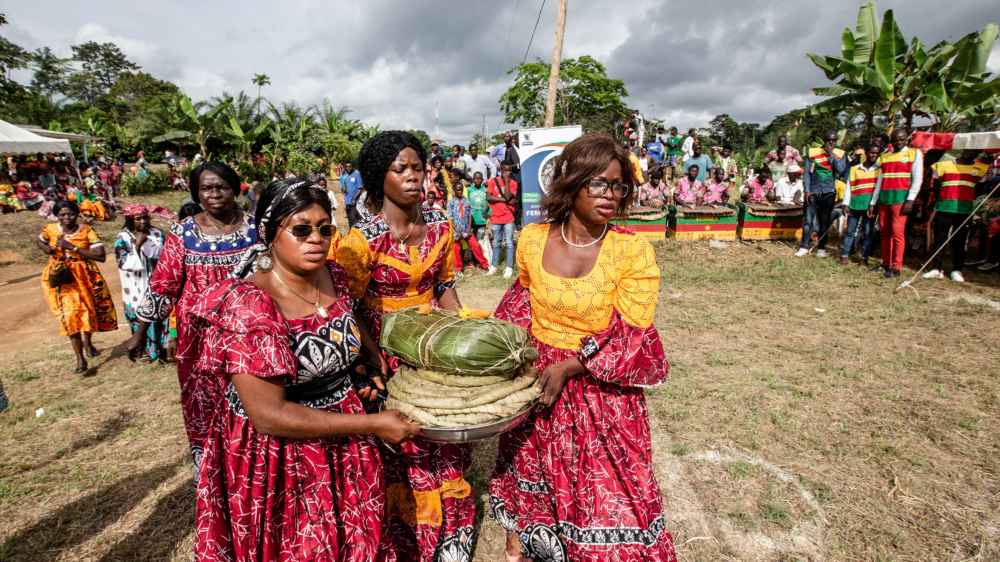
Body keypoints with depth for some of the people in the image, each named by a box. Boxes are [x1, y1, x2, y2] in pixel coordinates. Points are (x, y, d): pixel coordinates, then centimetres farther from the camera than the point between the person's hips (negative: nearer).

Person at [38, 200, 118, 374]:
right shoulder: (50, 229, -1)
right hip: (62, 278, 0)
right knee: (70, 315, -9)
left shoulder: (86, 231, -8)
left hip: (85, 277, 0)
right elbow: (40, 241, 21)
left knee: (88, 311, 13)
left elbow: (101, 255, -16)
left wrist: (73, 247, -21)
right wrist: (49, 250, -1)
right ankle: (80, 359, -5)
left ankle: (88, 342, 44)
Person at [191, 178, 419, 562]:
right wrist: (371, 424, -23)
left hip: (343, 451, 6)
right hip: (278, 461, -6)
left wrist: (380, 364, 2)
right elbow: (268, 414, -26)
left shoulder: (333, 276, -4)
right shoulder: (248, 307, -25)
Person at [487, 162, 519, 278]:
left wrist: (507, 181, -14)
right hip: (495, 217, 2)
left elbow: (509, 197, -14)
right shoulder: (493, 181, 3)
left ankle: (509, 268, 3)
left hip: (508, 218, -1)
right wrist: (504, 200, -13)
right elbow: (488, 197, -9)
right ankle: (493, 266, 21)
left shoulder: (513, 183, 1)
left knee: (509, 243, -1)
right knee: (496, 243, 12)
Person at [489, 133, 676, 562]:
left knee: (607, 493, 9)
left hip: (602, 390, -3)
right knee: (532, 476, 24)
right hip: (537, 380, 4)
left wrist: (568, 366, -19)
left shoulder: (633, 251, -17)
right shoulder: (532, 240, -8)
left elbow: (629, 337, -16)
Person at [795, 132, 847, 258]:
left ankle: (821, 248, 12)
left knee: (825, 221, 6)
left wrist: (832, 154, -11)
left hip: (829, 192, 1)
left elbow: (841, 171, -10)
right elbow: (807, 172, 1)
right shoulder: (813, 152, 1)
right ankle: (804, 246, 1)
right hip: (813, 191, -1)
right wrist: (807, 191, -6)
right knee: (808, 219, -5)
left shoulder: (840, 154, 4)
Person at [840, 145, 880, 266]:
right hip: (855, 205, 0)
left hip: (870, 206, 0)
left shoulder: (879, 169, 6)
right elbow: (849, 187, 4)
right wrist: (846, 203, -3)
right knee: (851, 231, 5)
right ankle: (844, 255, 9)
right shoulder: (855, 169, 6)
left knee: (868, 232, 4)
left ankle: (864, 256, 9)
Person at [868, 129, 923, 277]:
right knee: (884, 232, 7)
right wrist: (873, 202, 14)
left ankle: (896, 267, -7)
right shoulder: (884, 156, 18)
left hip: (900, 198, -5)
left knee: (897, 232, -9)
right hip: (883, 199, 5)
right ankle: (886, 263, 16)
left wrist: (910, 200, -13)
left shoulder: (914, 153, 5)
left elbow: (917, 179, -3)